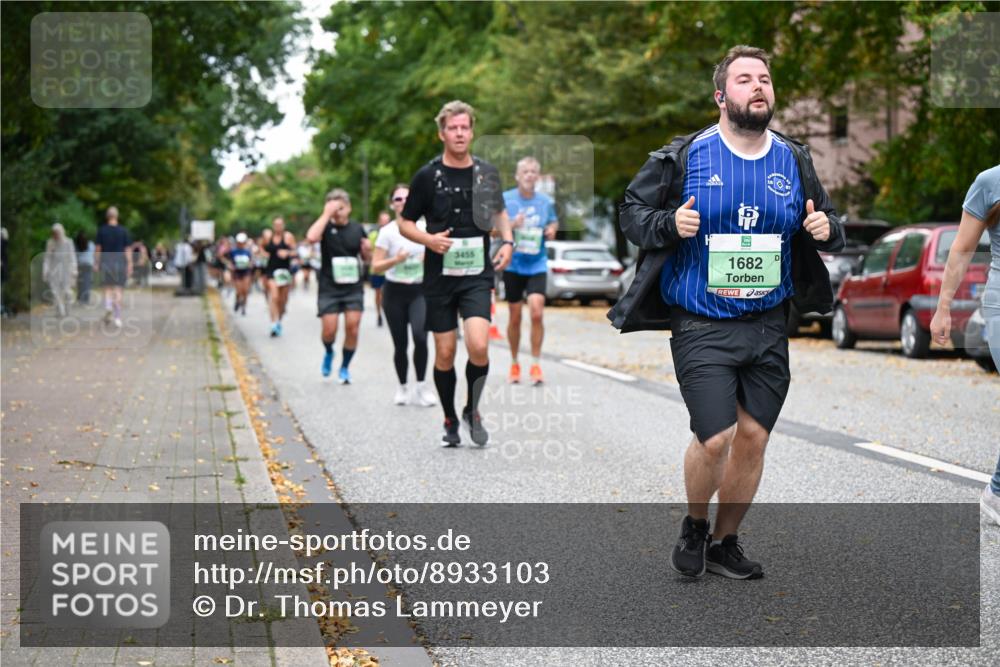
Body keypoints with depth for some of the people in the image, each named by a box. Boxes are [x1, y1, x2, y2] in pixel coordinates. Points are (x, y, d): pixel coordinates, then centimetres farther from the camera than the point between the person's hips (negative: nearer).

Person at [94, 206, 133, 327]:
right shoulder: (123, 231, -1)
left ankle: (108, 307, -14)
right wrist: (130, 265, 1)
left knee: (107, 288, 12)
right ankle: (117, 317, 0)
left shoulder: (102, 230, -1)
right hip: (120, 262, 0)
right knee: (118, 290, 3)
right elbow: (127, 249, -2)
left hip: (106, 262, 0)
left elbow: (97, 248, -1)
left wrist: (96, 263, 5)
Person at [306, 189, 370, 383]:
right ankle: (328, 352, 29)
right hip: (329, 288, -2)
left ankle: (345, 367, 14)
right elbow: (312, 237, -27)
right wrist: (326, 214, -23)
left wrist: (367, 249, -7)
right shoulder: (326, 227, -3)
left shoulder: (357, 229, 6)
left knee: (352, 328, -5)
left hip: (353, 288, 2)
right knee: (329, 330, -5)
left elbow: (366, 259, 16)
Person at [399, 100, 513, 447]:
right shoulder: (427, 175, -3)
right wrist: (429, 239, -15)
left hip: (477, 275, 1)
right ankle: (450, 421, 23)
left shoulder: (487, 173, 4)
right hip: (440, 275, 0)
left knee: (478, 345, -16)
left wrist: (507, 241, 3)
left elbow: (499, 212, 21)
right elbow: (404, 223, 4)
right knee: (444, 352, 4)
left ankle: (472, 411, 8)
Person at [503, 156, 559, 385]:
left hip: (537, 265, 0)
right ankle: (514, 364, 23)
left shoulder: (546, 201, 3)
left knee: (536, 312, -15)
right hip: (513, 265, 0)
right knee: (515, 317, 7)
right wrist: (511, 225, -20)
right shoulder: (505, 199, -3)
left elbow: (553, 221, 20)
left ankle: (536, 365, -6)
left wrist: (552, 229, -3)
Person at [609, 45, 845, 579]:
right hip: (702, 328, -4)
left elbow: (829, 223, 18)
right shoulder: (685, 156, -5)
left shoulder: (794, 161, 7)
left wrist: (827, 229, -6)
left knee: (753, 436, 5)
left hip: (768, 327, 4)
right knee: (715, 438, -13)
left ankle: (724, 543, 24)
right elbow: (631, 210, 2)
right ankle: (694, 525, 17)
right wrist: (669, 224, -19)